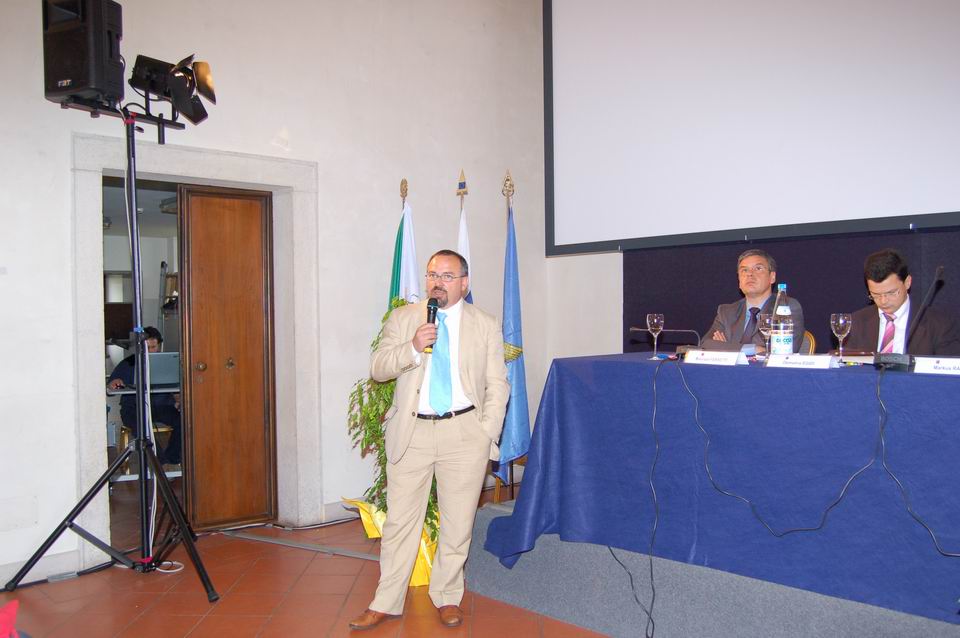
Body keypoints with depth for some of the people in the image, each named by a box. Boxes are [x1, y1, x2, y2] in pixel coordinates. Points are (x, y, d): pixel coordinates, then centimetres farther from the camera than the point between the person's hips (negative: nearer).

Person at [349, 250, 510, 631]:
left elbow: (497, 386, 5)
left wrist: (487, 434, -4)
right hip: (412, 431, 0)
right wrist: (412, 348, -17)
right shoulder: (402, 319, 7)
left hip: (464, 433, 0)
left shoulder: (486, 326, 5)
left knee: (458, 523, 8)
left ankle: (447, 598, 26)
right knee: (400, 520, 6)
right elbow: (378, 369, 0)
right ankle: (386, 603, 19)